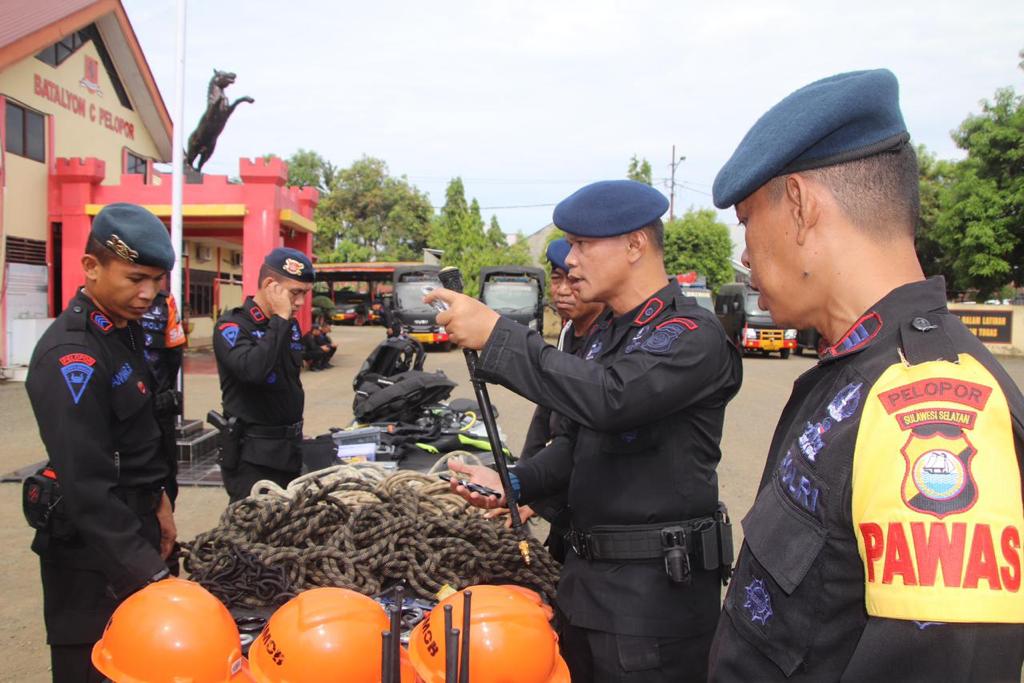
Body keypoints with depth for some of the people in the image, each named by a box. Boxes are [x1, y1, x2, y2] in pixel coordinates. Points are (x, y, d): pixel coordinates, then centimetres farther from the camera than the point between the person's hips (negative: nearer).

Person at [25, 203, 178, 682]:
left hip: (132, 525, 9)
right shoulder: (71, 356, -24)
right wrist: (149, 575, -34)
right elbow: (87, 486, -30)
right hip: (93, 549, -9)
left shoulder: (124, 330, 6)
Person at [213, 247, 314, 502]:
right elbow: (252, 369, -33)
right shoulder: (232, 325, -13)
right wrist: (279, 319, -23)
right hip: (251, 455, -7)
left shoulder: (290, 325, 10)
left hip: (289, 449, 8)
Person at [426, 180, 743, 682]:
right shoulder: (605, 332, 13)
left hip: (656, 586, -8)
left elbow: (609, 398, -33)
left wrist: (497, 335, -30)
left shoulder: (692, 334, -15)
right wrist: (514, 484, 2)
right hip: (587, 571, 9)